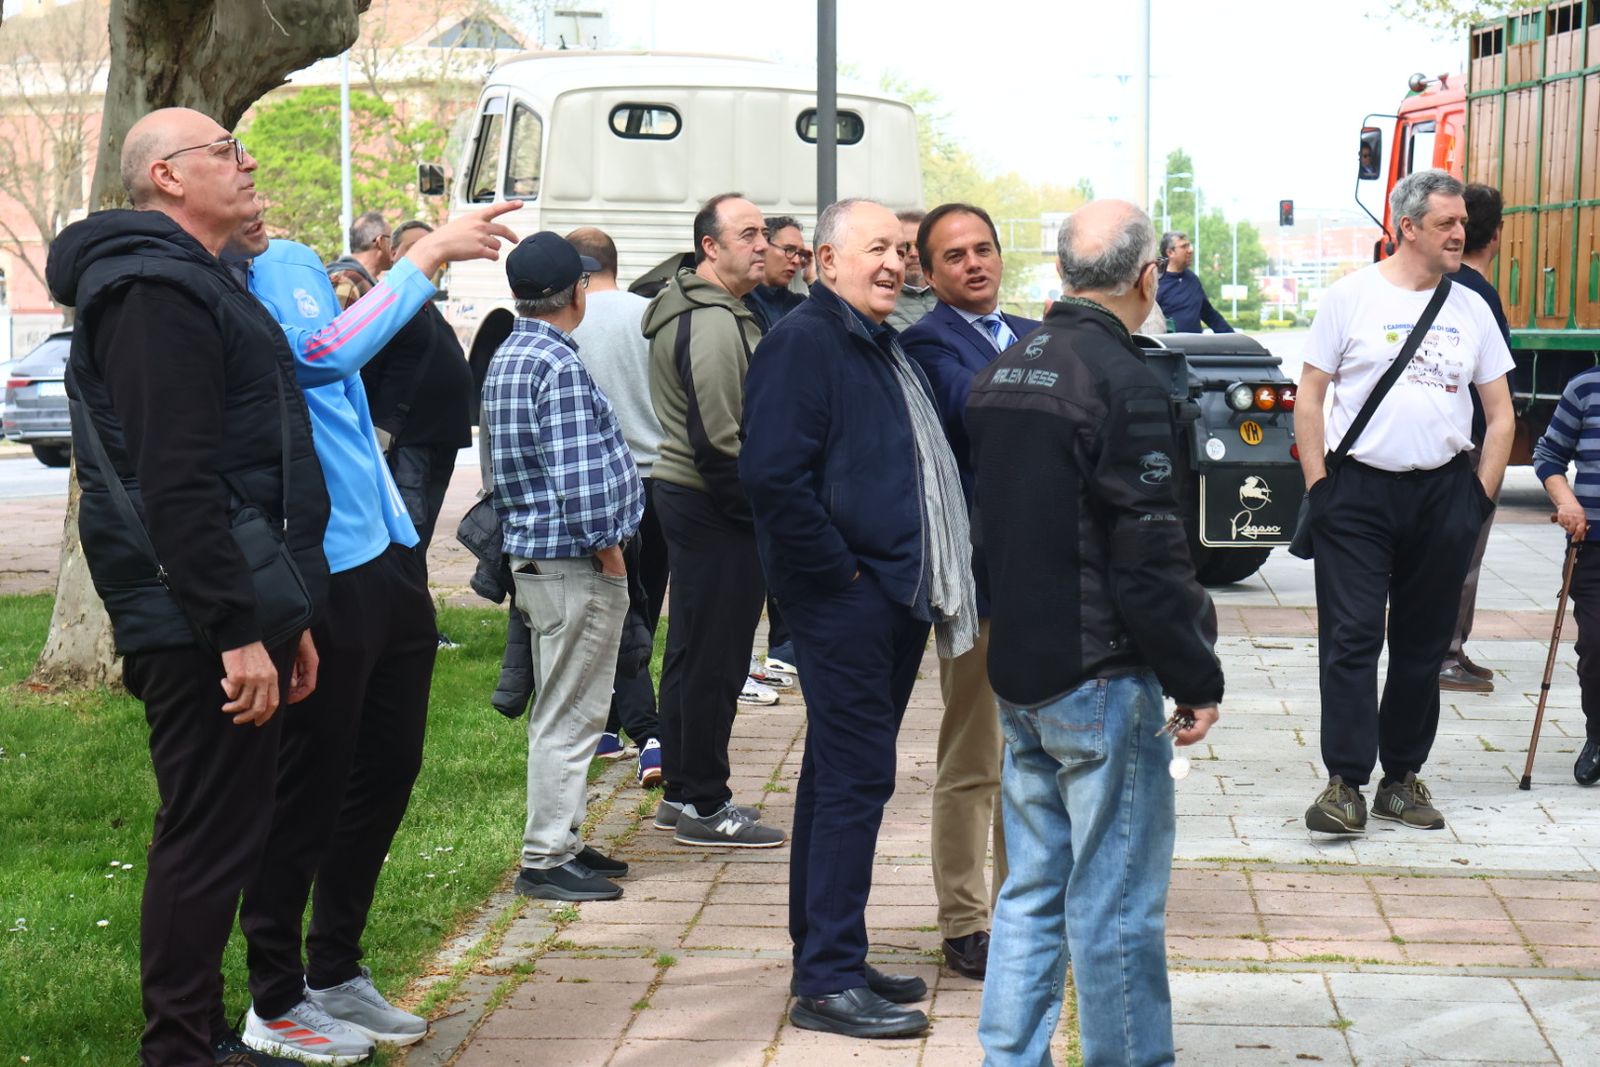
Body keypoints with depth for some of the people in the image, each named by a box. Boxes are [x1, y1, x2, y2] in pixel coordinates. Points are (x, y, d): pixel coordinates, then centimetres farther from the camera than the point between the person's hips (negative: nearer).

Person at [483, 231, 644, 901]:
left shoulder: (505, 359, 12)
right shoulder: (559, 366, -19)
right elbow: (579, 472, -23)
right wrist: (607, 546, -12)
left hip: (531, 552, 10)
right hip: (574, 561, -10)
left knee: (561, 711, 18)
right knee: (569, 715, -4)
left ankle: (560, 840, 26)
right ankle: (547, 860, 0)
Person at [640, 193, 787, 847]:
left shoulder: (690, 311, 16)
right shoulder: (715, 323, -18)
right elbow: (718, 442, -23)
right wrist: (761, 511, -16)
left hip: (686, 496, 11)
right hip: (716, 508, -11)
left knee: (690, 652, 16)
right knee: (716, 660, -5)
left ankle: (682, 793, 25)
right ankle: (705, 808, 2)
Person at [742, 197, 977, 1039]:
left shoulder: (885, 347, 19)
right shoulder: (803, 341, -12)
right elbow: (773, 476, -21)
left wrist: (933, 580, 16)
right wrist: (835, 569, -17)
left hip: (893, 594, 10)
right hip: (843, 595, -10)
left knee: (843, 777, 14)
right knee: (855, 777, -8)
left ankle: (827, 958, 23)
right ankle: (828, 981, -3)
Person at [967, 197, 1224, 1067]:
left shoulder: (1003, 372, 9)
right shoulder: (1121, 383, -17)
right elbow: (1148, 559, -18)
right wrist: (1197, 677, -9)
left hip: (1017, 669, 8)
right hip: (1100, 676, -8)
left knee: (1031, 889, 16)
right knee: (1115, 901, -1)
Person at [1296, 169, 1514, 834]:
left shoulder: (1471, 309, 9)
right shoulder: (1352, 297, 0)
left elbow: (1500, 413, 13)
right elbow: (1309, 396, 1)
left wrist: (1482, 497, 4)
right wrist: (1319, 487, -6)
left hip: (1443, 491, 4)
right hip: (1358, 487, -3)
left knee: (1423, 644, 8)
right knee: (1352, 637, -9)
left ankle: (1403, 778, 18)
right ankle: (1345, 784, -9)